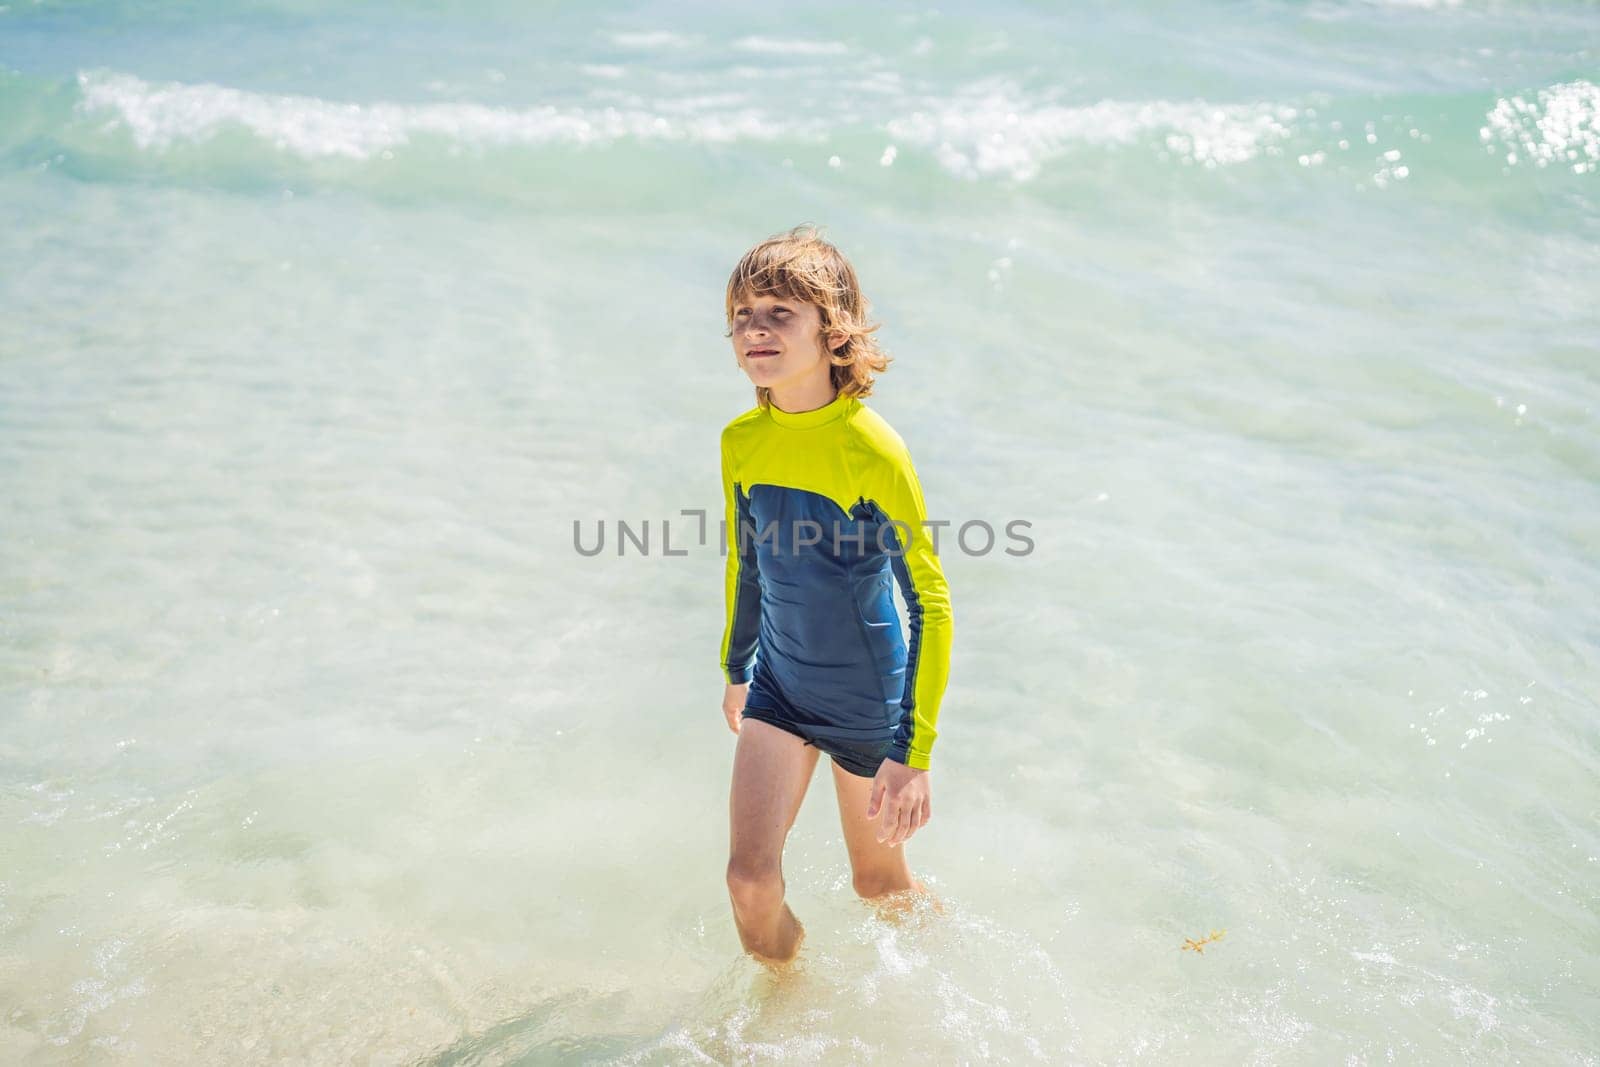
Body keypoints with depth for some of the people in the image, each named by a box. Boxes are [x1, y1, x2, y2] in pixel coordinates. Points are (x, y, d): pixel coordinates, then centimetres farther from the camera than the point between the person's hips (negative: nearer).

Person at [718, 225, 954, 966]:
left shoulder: (870, 449, -24)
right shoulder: (742, 441, -7)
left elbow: (930, 605, -21)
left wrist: (912, 754, -23)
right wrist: (736, 669, 23)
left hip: (865, 698, -4)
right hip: (779, 683, 4)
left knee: (879, 884, 14)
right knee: (750, 878, -6)